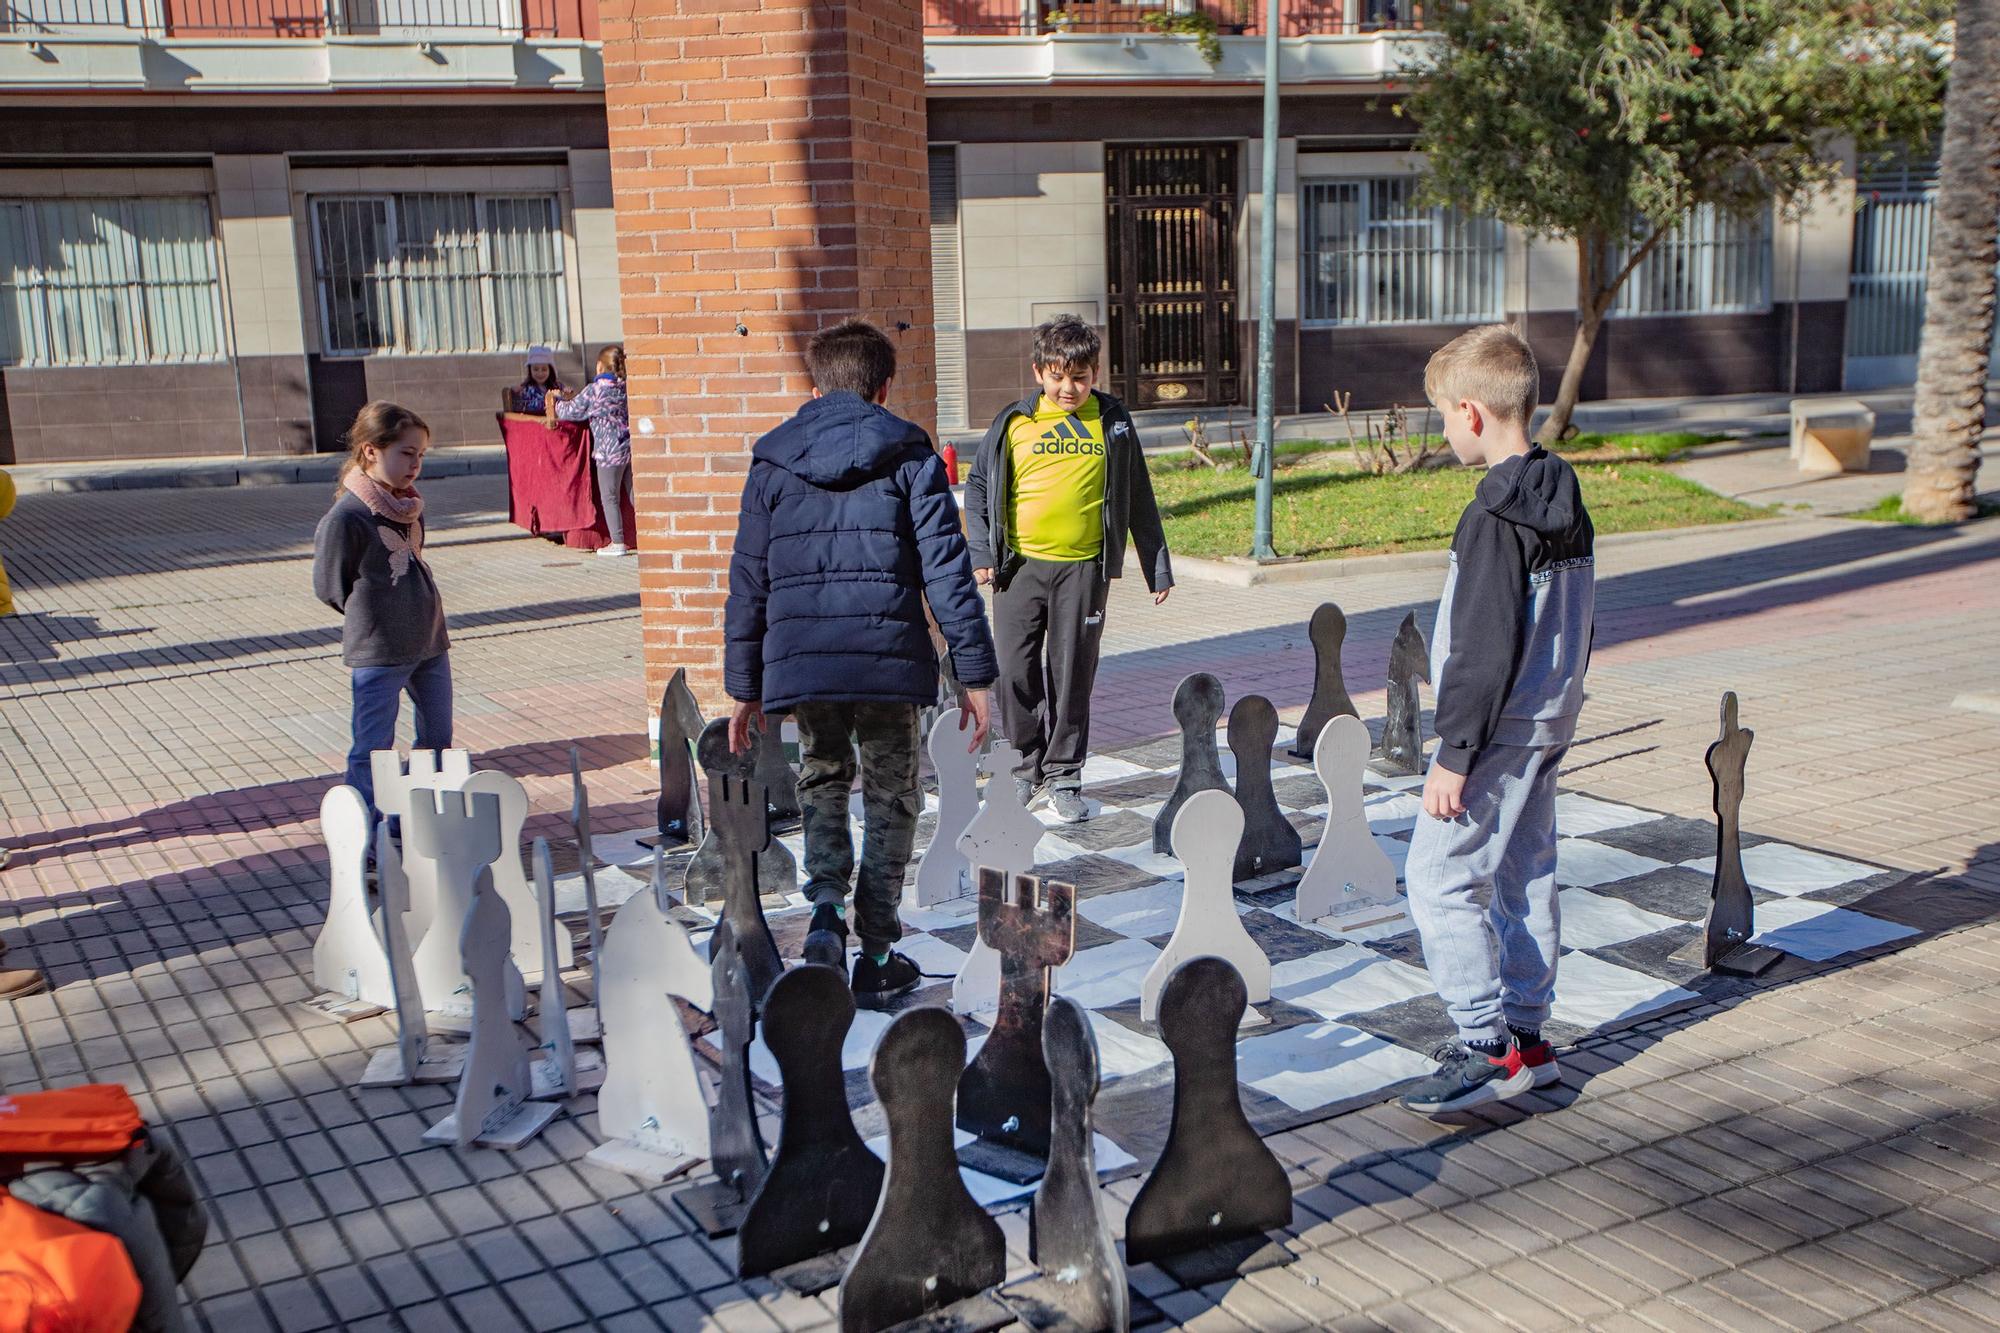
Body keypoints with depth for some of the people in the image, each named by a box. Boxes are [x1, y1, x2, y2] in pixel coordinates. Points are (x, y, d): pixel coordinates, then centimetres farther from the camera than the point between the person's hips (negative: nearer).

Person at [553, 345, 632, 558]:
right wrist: (569, 397, 30)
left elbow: (570, 412, 0)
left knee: (609, 497, 3)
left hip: (610, 450, -6)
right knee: (635, 494, 11)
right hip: (631, 447, 6)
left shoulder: (593, 390, -9)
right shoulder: (625, 388, 9)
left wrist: (557, 399, 20)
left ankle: (618, 543, 2)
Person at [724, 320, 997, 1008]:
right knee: (890, 797, 13)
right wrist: (974, 672, -1)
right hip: (889, 655, -2)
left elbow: (748, 582, 10)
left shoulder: (772, 461, 9)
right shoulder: (909, 454, 3)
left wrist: (744, 687, 16)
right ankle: (877, 957, 15)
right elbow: (947, 569, -4)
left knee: (822, 780, 23)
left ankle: (827, 909, 1)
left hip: (800, 659, 2)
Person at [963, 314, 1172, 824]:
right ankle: (1027, 770, 18)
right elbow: (978, 487, 11)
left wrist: (1158, 568, 11)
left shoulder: (1112, 423, 5)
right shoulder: (1014, 423, 3)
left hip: (1083, 567, 0)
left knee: (1073, 676, 3)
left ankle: (1063, 777, 15)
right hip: (1020, 565, 1)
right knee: (1015, 672, 1)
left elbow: (1139, 500, 10)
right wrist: (982, 552, 0)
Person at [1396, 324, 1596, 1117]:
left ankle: (1488, 1045, 0)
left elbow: (1487, 648, -23)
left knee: (1439, 878, -3)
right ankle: (1528, 1040, 23)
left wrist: (1454, 753, -19)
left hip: (1499, 728, -10)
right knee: (1525, 875, 15)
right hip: (1548, 722, 10)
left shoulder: (1496, 517, -21)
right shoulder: (1565, 500, 8)